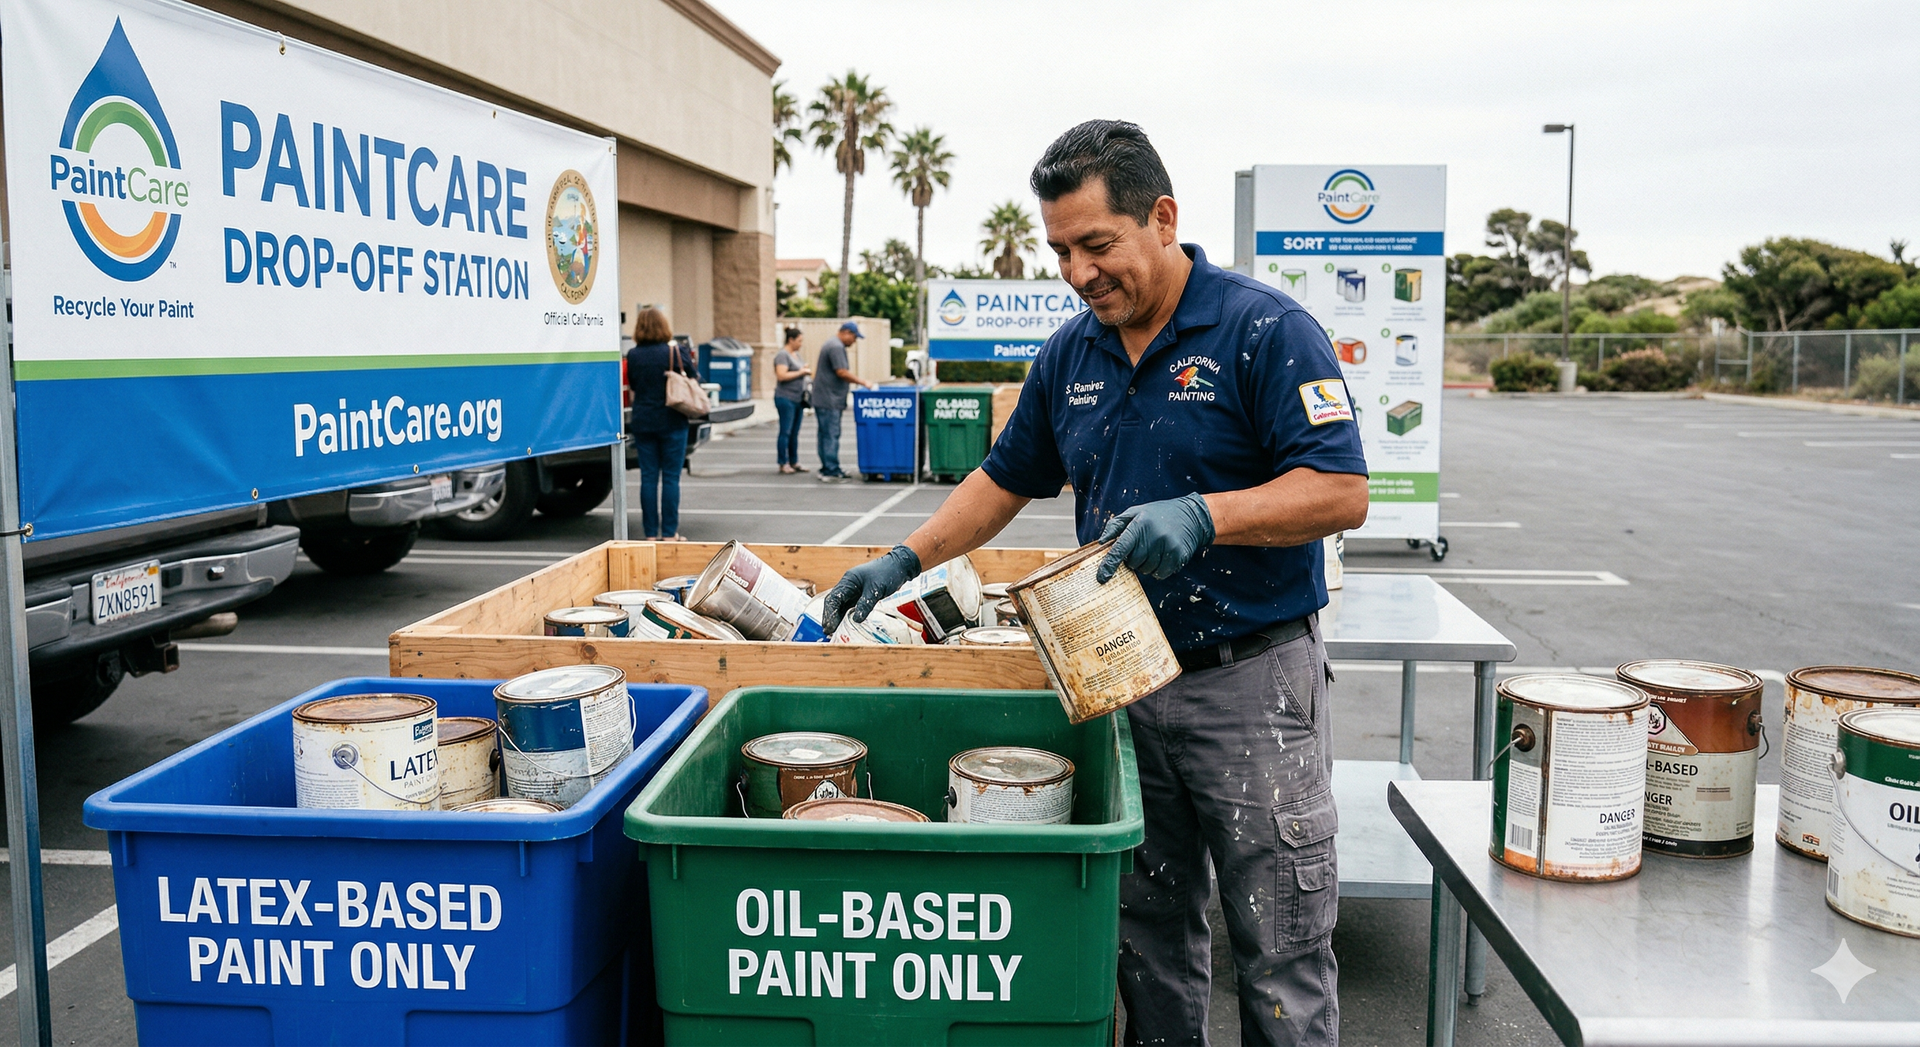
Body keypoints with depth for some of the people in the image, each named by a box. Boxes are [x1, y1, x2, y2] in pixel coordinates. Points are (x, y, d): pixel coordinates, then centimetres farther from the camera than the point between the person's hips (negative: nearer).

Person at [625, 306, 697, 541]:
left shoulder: (632, 355, 0)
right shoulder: (676, 352, -9)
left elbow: (632, 385, 12)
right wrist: (688, 360, 19)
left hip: (642, 423, 3)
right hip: (671, 422, -3)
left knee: (648, 477, 6)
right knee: (670, 478, 2)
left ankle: (650, 533, 9)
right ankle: (669, 533, 3)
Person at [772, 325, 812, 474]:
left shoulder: (796, 354, 16)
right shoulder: (783, 355, -11)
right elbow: (781, 375, -22)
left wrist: (805, 370, 9)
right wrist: (801, 372, -16)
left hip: (798, 399, 9)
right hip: (786, 399, -9)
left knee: (794, 433, 11)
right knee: (786, 432, -3)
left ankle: (794, 462, 17)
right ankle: (783, 464, 2)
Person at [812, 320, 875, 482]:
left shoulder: (835, 345, 20)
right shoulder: (836, 347, -15)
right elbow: (842, 372, -20)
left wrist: (857, 381, 16)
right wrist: (862, 382, -13)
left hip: (828, 400, 11)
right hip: (828, 400, -11)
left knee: (828, 435, 12)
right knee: (831, 435, -9)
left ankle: (829, 469, 17)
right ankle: (831, 471, -8)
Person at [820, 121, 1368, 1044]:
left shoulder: (1265, 331, -11)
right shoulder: (1070, 353, 9)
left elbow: (1340, 492, -16)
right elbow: (1005, 479, 18)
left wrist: (1202, 515, -28)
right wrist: (905, 561, 9)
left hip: (1251, 682, -5)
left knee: (1280, 953, 5)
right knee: (1149, 933, 16)